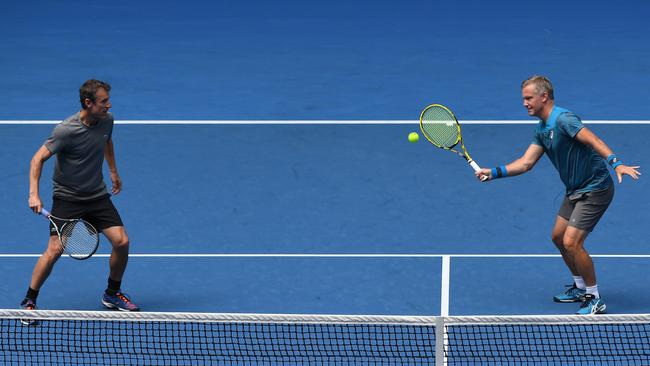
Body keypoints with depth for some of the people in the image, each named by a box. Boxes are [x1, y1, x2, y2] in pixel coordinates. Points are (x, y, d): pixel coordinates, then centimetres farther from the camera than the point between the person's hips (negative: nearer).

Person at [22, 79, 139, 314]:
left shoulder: (107, 120, -4)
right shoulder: (66, 130, -23)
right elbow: (38, 158, -18)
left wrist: (113, 171, 27)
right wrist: (34, 194, -28)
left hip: (98, 195, 5)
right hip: (67, 197, -5)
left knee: (122, 242, -6)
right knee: (55, 250, -15)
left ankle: (112, 294, 18)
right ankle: (29, 301, 4)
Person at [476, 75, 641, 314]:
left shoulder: (563, 119, -21)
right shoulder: (542, 129, 9)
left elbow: (593, 140, -34)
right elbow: (525, 163, 8)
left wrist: (616, 163, -47)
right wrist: (494, 173, -1)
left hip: (595, 189, -10)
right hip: (575, 190, 10)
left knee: (571, 243, -15)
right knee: (558, 237, 18)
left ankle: (595, 300, -2)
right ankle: (580, 288, 35)